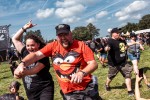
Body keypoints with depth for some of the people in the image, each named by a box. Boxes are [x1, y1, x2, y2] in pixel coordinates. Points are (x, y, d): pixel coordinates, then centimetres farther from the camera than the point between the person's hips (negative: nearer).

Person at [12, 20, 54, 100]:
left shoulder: (43, 56, -13)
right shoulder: (25, 53, 3)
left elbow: (36, 69, -30)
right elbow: (15, 39, 10)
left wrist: (23, 72, -49)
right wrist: (24, 28, 1)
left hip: (44, 89, -6)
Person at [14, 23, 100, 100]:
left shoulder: (81, 45, -6)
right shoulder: (53, 46, 1)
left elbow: (94, 64, -12)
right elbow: (36, 55, -7)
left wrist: (82, 73, -32)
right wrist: (22, 63, -26)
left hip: (86, 89, -2)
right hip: (68, 93, 2)